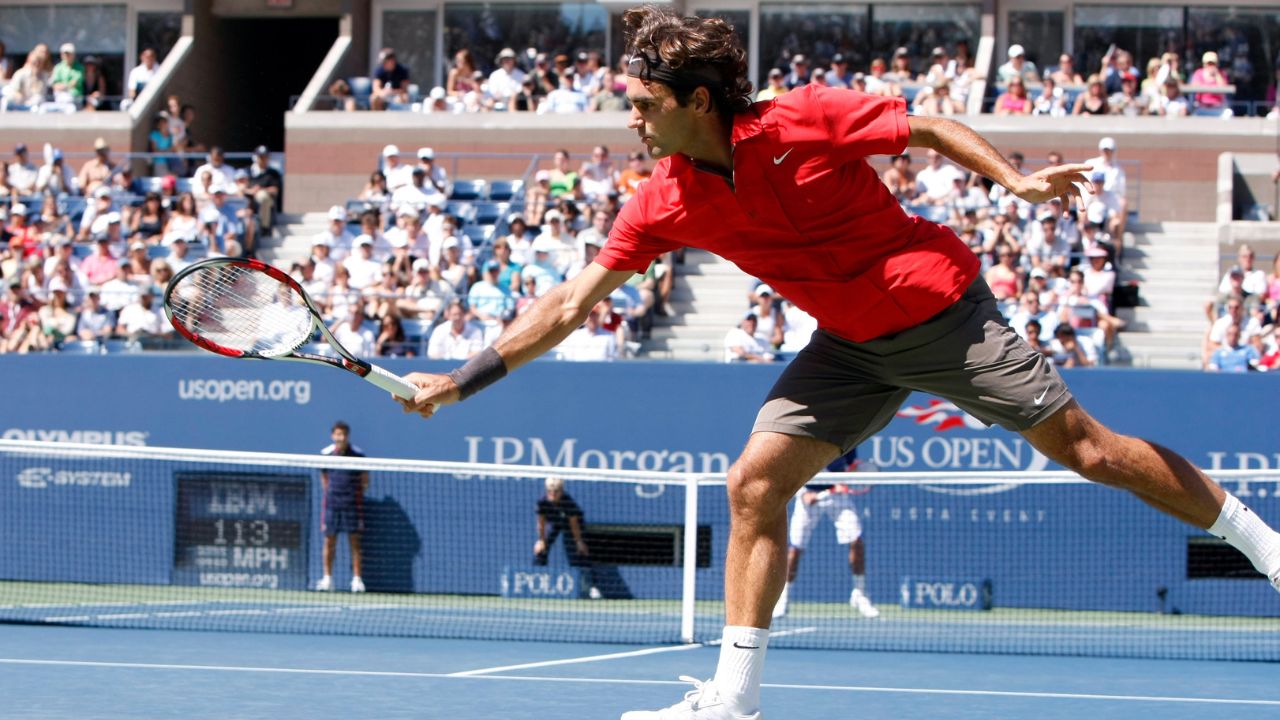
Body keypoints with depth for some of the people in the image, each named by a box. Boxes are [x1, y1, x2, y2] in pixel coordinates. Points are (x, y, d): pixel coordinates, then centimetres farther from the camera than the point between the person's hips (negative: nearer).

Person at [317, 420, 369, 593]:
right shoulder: (325, 454, 3)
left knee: (354, 540, -2)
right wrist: (328, 493, 10)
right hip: (331, 502, 2)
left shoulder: (357, 455, -5)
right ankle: (327, 578, 8)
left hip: (352, 503, -2)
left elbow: (365, 481, 5)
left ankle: (357, 579, 1)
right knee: (329, 540, 2)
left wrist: (358, 493, -1)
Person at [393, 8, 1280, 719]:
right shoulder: (666, 203, -9)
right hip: (851, 347, 5)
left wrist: (1017, 180, -20)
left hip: (942, 310, -5)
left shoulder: (807, 119, -22)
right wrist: (459, 381, -8)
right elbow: (572, 304, -5)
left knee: (1082, 447, -4)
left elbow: (930, 129, -8)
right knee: (755, 484, -8)